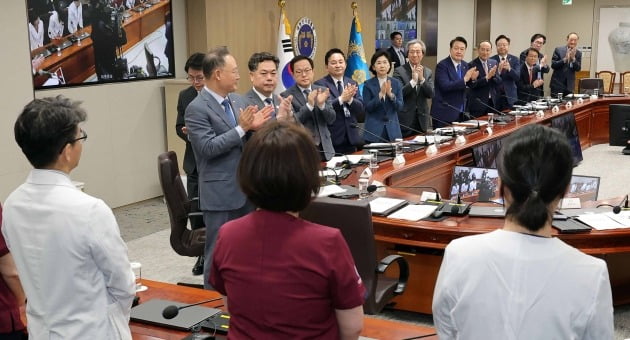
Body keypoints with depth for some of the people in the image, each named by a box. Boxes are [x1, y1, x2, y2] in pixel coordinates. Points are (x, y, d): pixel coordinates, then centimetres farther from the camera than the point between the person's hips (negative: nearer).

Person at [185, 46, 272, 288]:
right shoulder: (197, 109, -13)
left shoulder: (238, 101, 10)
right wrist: (242, 128, -21)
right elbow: (208, 147, -21)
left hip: (246, 189, 7)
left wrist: (254, 127, -7)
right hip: (221, 193, -7)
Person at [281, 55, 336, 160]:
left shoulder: (322, 91, 6)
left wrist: (322, 104, -18)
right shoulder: (286, 96, -5)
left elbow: (331, 119, 0)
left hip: (324, 148, 4)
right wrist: (309, 105, -25)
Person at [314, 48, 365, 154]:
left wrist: (350, 99, -16)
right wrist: (341, 99, -27)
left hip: (351, 137, 5)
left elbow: (362, 110, 3)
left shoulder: (352, 84, 11)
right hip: (332, 139, -5)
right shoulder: (320, 84, -4)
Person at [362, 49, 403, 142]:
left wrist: (390, 94, -16)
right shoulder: (368, 84, -1)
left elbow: (400, 107, 0)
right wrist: (380, 94, -20)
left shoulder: (396, 83, 6)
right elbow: (368, 107, -8)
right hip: (374, 130, -2)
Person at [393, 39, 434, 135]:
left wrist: (422, 79, -15)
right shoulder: (399, 71, -4)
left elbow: (431, 94, -2)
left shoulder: (428, 72, 8)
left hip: (422, 120, 4)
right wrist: (413, 80, -21)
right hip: (405, 120, -4)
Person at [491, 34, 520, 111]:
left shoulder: (515, 59, 5)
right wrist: (499, 70, -26)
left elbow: (518, 77, -5)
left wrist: (509, 68, -24)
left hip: (509, 97, 1)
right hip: (495, 97, -1)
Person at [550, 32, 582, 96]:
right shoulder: (558, 50, -1)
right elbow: (553, 65, -8)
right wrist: (565, 59, -20)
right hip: (557, 84, -3)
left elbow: (578, 69, -1)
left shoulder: (578, 53, 6)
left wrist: (573, 58, -16)